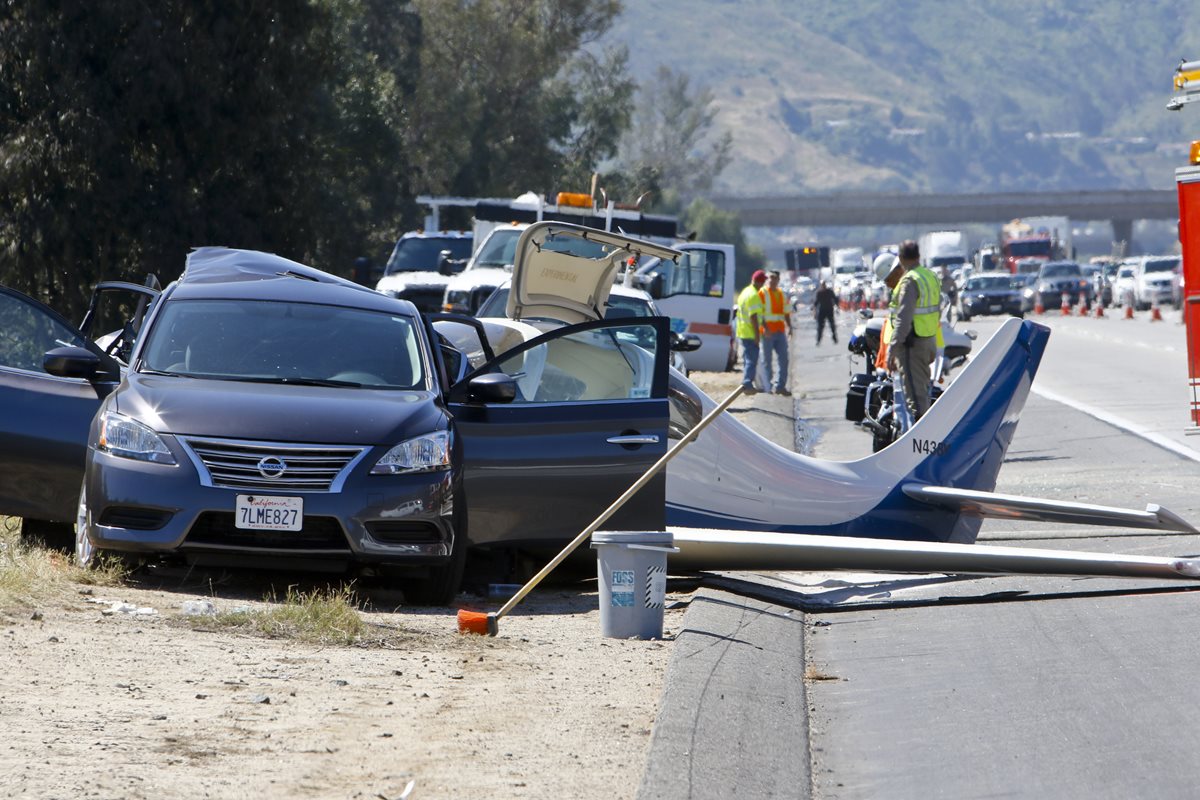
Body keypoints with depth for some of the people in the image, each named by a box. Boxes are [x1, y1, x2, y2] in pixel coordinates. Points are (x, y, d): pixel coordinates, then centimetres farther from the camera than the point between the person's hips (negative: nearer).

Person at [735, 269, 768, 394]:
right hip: (751, 333, -10)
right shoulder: (754, 295, -17)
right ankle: (748, 385, -11)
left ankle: (746, 384, 20)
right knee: (752, 360, -7)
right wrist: (757, 334, -20)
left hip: (742, 331, 10)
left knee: (746, 359, 16)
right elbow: (753, 316, -22)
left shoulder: (745, 292, 14)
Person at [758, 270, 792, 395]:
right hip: (767, 332, -6)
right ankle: (769, 387, 1)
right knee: (767, 360, -2)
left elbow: (786, 313, 18)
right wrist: (765, 328, -23)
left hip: (780, 332, 6)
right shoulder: (762, 294, -4)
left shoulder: (782, 295, 16)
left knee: (783, 359, 4)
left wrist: (789, 326, 2)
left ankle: (779, 386, 10)